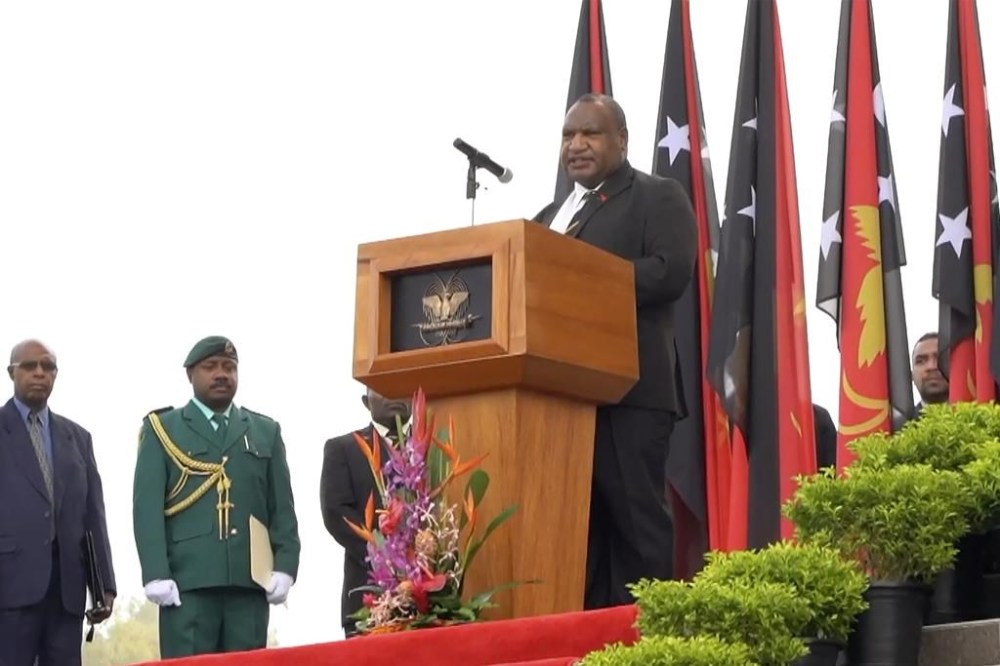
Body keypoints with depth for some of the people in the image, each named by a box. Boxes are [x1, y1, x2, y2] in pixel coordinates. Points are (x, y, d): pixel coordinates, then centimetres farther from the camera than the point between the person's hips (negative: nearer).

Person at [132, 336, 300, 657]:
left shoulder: (266, 432, 19)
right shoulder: (162, 429, 10)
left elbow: (282, 507, 13)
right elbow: (147, 507, 1)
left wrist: (285, 567, -1)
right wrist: (156, 575, -10)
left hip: (250, 581, 3)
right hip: (188, 582, -3)